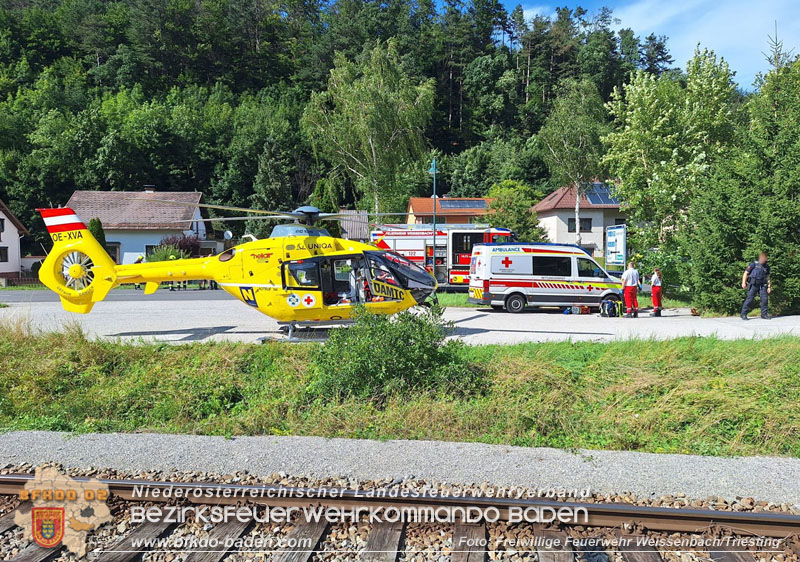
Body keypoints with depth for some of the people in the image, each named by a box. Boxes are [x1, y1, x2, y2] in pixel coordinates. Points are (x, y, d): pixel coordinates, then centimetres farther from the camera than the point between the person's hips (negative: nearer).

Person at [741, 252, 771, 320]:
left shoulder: (766, 267, 14)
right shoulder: (754, 264, -1)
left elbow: (768, 277, 20)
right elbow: (746, 273, -1)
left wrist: (769, 287, 14)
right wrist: (743, 282, -9)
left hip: (762, 285, 5)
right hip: (753, 284, -5)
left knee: (765, 298, -3)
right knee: (750, 299, -8)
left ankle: (764, 314, 10)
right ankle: (743, 314, -3)